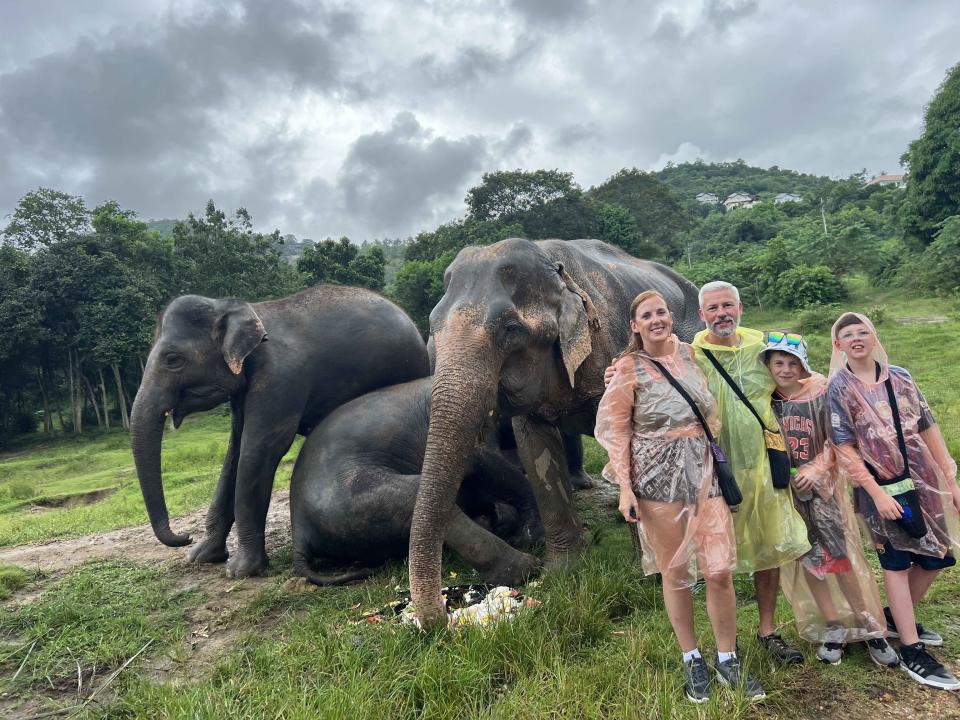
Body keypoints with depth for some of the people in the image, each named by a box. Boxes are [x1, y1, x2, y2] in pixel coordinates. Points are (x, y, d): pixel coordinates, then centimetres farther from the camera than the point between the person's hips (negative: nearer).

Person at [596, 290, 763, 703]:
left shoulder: (690, 354, 7)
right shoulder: (629, 368, -4)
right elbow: (615, 431, -5)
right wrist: (624, 487, -11)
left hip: (704, 471, 3)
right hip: (658, 477, -3)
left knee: (720, 570, 0)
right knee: (675, 572, 8)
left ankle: (728, 662, 23)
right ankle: (692, 660, 28)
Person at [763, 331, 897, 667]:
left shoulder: (820, 396, -8)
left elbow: (835, 441, -5)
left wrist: (816, 468, -17)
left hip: (822, 485, -1)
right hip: (785, 488, 1)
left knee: (842, 553, 1)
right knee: (807, 560, 6)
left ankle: (869, 628, 15)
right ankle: (834, 629, 20)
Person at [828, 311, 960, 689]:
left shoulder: (899, 376, 5)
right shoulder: (838, 388, -8)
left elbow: (928, 428, 7)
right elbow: (845, 448, -11)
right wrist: (876, 492, -15)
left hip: (922, 481, 5)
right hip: (880, 486, -5)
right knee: (897, 562, 2)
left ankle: (896, 617, 34)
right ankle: (912, 652, 12)